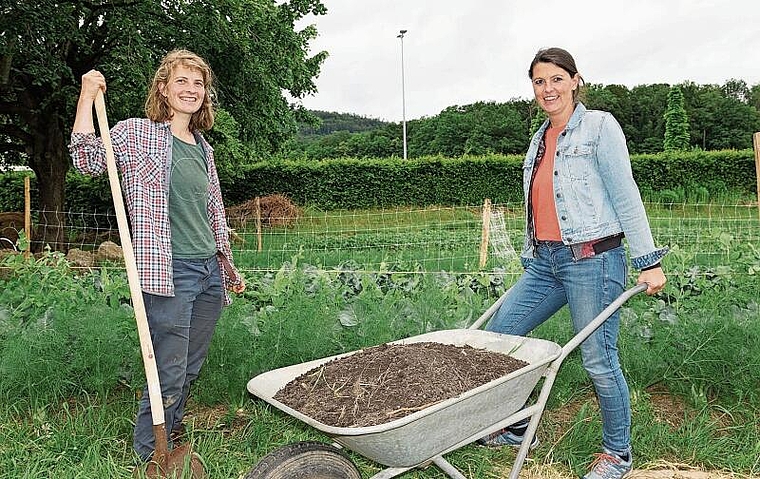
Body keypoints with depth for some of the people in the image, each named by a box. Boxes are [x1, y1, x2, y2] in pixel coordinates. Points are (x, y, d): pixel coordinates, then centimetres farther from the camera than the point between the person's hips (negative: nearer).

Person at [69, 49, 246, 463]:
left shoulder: (203, 148, 16)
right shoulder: (138, 133, 0)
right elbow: (88, 159, -15)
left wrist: (229, 269, 24)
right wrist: (87, 96, -17)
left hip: (210, 272, 7)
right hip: (169, 272, -6)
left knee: (190, 369, 16)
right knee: (169, 374, -3)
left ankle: (169, 439, 35)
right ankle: (150, 459, 14)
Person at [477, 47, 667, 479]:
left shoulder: (599, 126, -3)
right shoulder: (540, 139, 16)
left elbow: (626, 196, -7)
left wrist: (648, 260, -10)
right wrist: (530, 258, 19)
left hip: (592, 260, -7)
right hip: (545, 261, 7)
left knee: (599, 360, 0)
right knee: (496, 336, 6)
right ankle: (515, 428, 24)